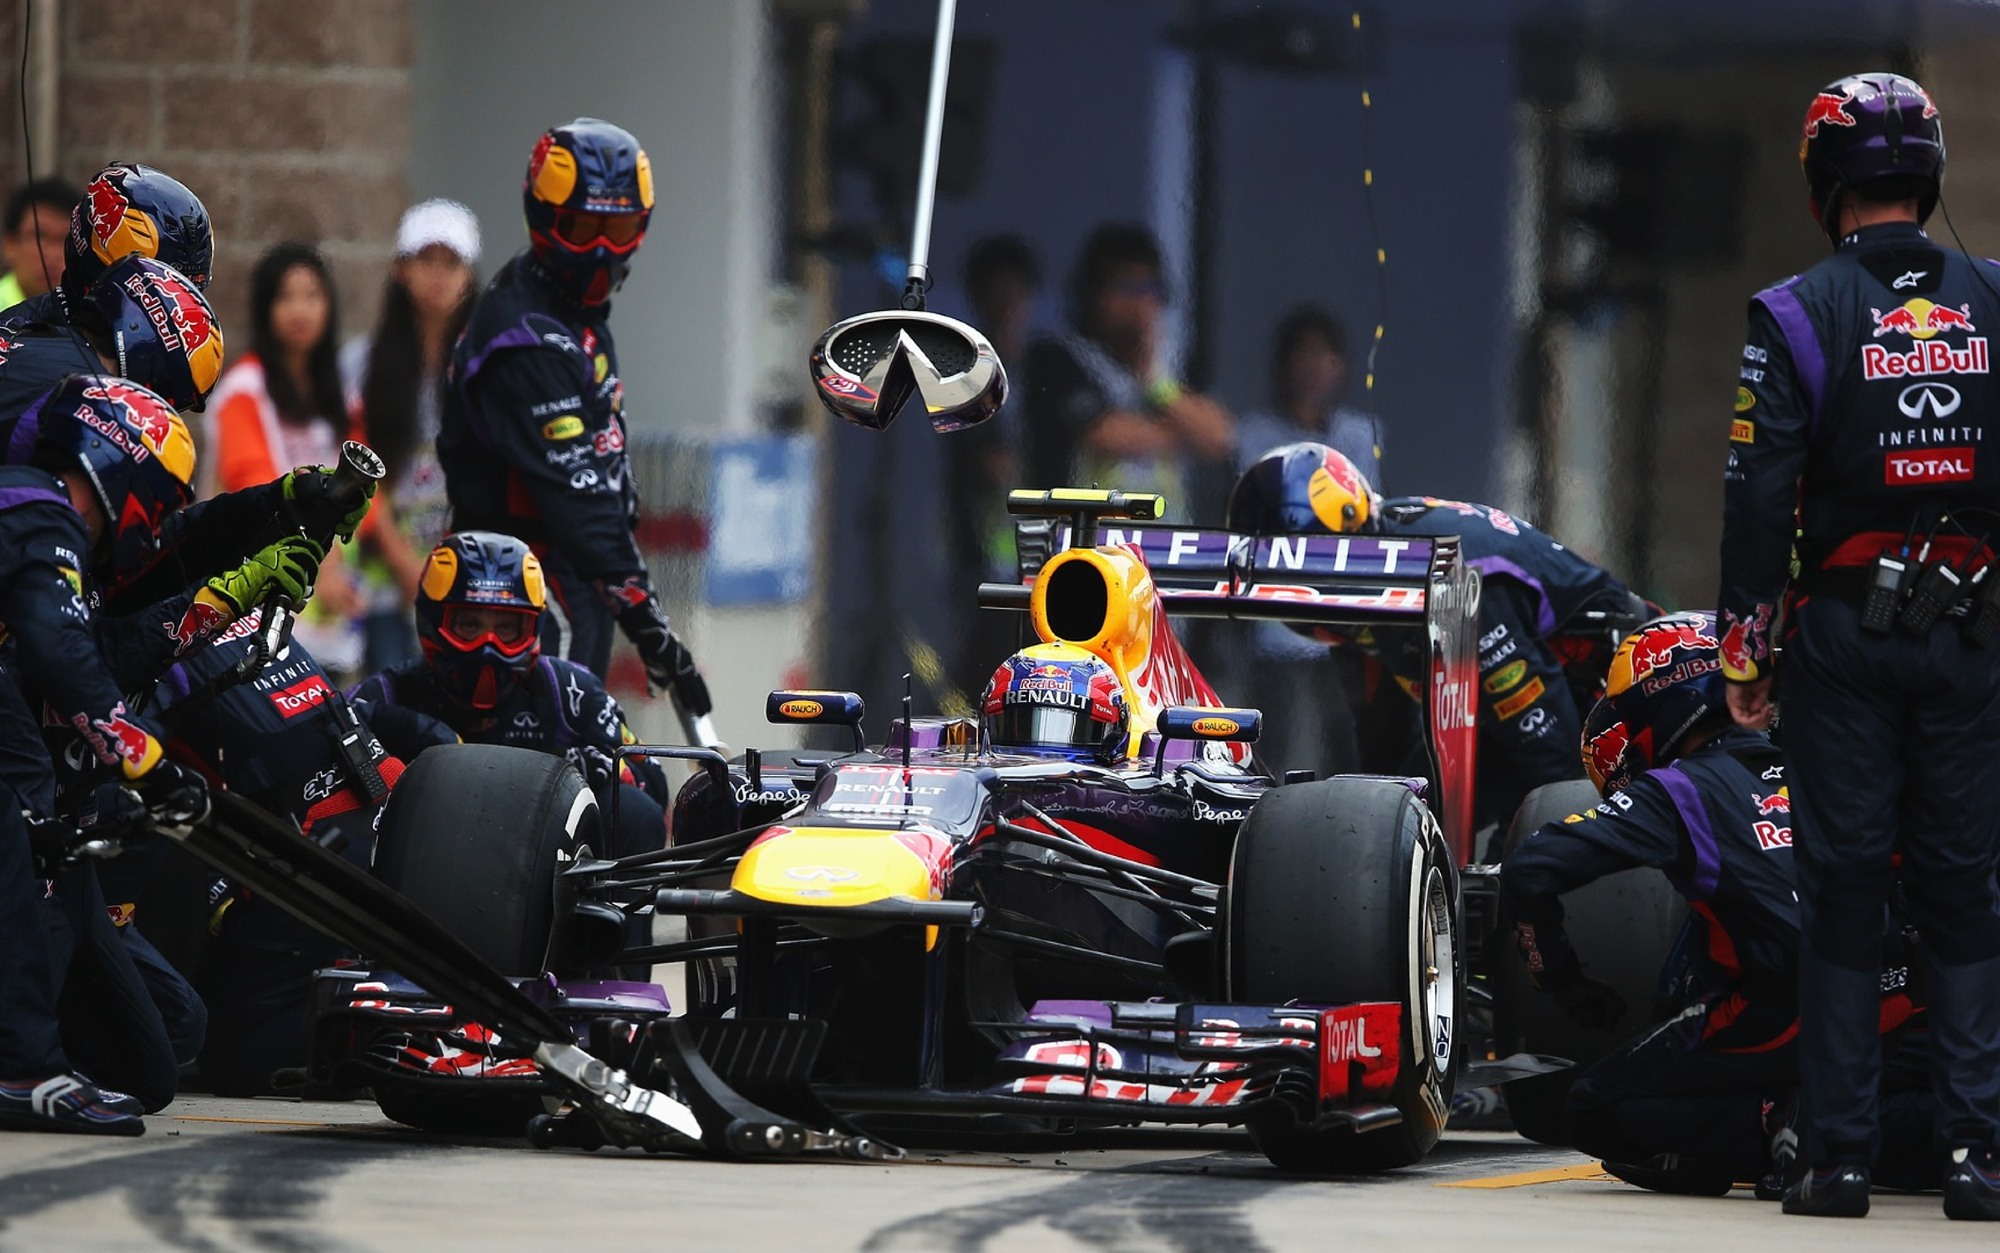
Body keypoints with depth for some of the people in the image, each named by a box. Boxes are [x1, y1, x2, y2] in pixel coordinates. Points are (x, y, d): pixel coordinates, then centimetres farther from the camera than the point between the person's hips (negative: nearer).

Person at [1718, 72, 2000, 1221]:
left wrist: (1743, 648, -3)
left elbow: (1761, 490, -8)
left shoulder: (1799, 316, -6)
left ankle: (1843, 1155, 0)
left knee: (1843, 890, 2)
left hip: (1843, 627, -2)